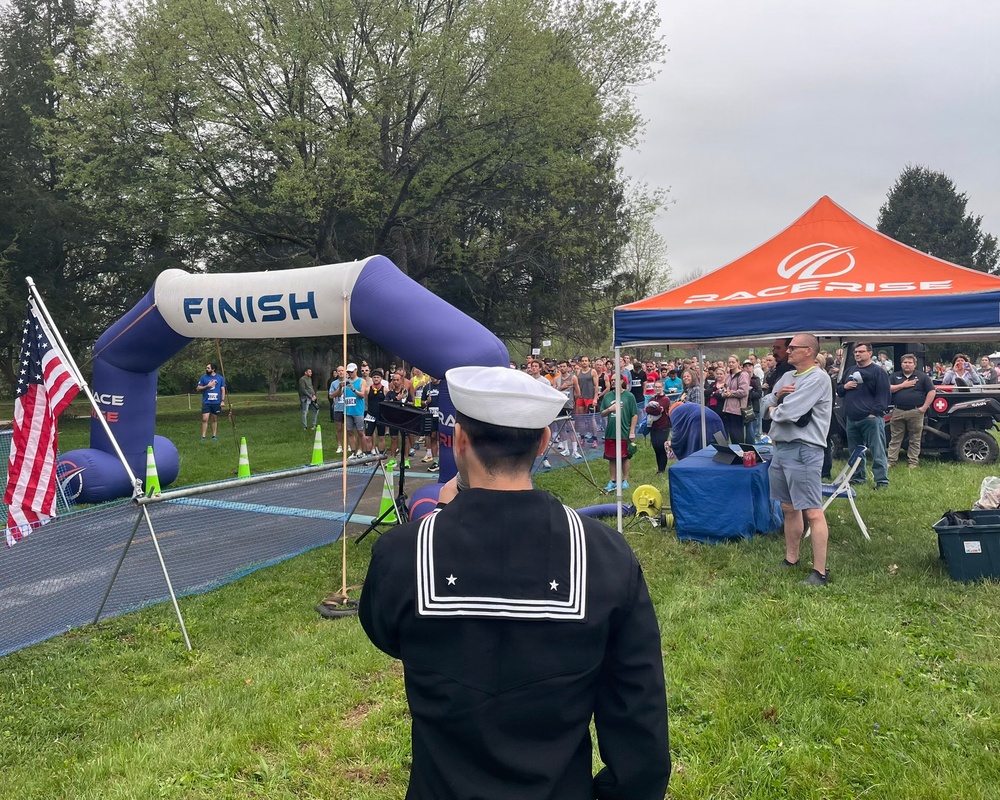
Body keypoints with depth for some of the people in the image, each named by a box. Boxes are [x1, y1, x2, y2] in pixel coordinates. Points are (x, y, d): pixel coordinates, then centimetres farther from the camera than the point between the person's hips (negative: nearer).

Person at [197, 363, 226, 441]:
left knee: (215, 419, 8)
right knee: (205, 419, -7)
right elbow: (198, 388, 6)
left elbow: (223, 390, 6)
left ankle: (214, 436, 16)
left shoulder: (220, 378, 5)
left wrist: (223, 401, -2)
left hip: (216, 402, 1)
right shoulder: (203, 377, 5)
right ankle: (203, 437, -5)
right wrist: (207, 386, -11)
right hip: (206, 402, 0)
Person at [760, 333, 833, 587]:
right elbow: (764, 405, 16)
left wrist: (773, 409, 1)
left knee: (812, 512, -6)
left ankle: (820, 571, -1)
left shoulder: (817, 378, -12)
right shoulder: (787, 376, 15)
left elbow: (788, 412, -20)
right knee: (789, 508, 17)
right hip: (781, 448, 9)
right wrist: (776, 395, -4)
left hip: (803, 451, -9)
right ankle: (791, 559, 29)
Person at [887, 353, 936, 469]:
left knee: (915, 440, 4)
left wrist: (924, 407, -5)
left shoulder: (922, 377, 6)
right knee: (895, 439, 3)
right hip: (898, 412, 1)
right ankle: (891, 461, 5)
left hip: (915, 412, -1)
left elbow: (931, 392, 3)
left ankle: (913, 463, 10)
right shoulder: (894, 376, 11)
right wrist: (902, 385, -9)